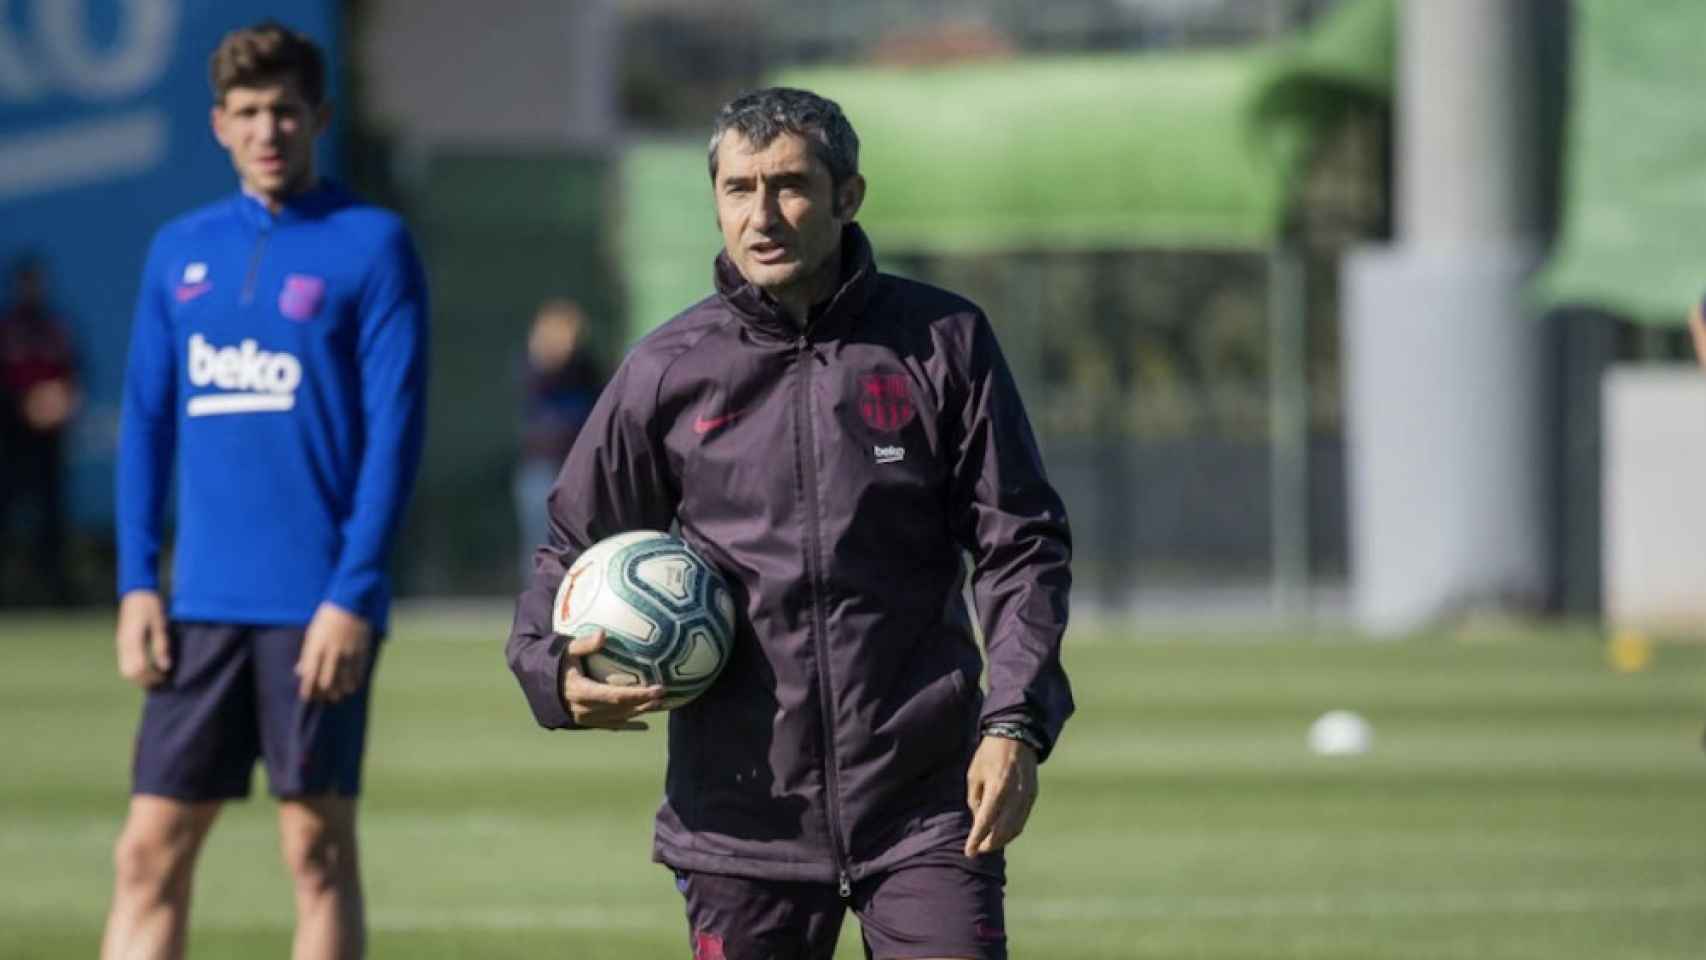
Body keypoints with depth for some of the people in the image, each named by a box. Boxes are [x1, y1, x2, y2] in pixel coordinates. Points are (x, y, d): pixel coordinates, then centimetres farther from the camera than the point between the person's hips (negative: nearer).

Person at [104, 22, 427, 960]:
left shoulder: (369, 245, -2)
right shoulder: (180, 250, 12)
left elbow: (394, 431, -7)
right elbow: (146, 421, 14)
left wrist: (354, 595, -14)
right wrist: (136, 583, 4)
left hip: (315, 607, -4)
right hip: (202, 602, 5)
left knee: (317, 848, 0)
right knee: (149, 850, 2)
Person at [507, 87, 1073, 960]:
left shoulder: (943, 344, 2)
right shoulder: (667, 372, 4)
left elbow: (1020, 545, 4)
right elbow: (575, 551, 12)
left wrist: (1015, 723, -7)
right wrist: (557, 669, -9)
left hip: (926, 805, -1)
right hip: (742, 814, 1)